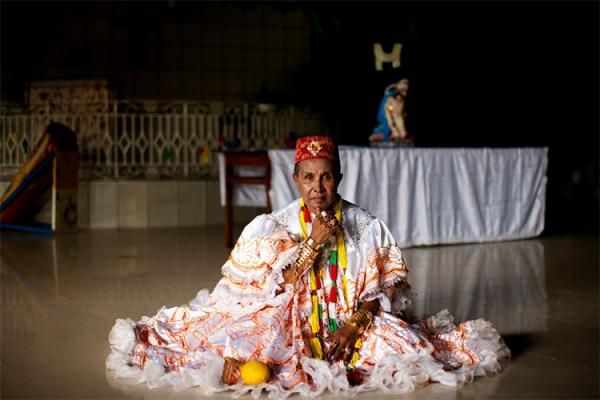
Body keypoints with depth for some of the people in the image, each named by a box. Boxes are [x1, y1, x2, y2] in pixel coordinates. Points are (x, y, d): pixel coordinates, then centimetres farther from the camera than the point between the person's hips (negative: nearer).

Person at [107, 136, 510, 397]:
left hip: (357, 323, 3)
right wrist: (313, 244, -17)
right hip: (291, 326, -2)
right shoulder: (276, 226, -1)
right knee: (245, 367, -31)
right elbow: (272, 291, -8)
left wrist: (356, 323, -15)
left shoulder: (366, 226, 0)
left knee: (412, 348, -17)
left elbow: (390, 282, 0)